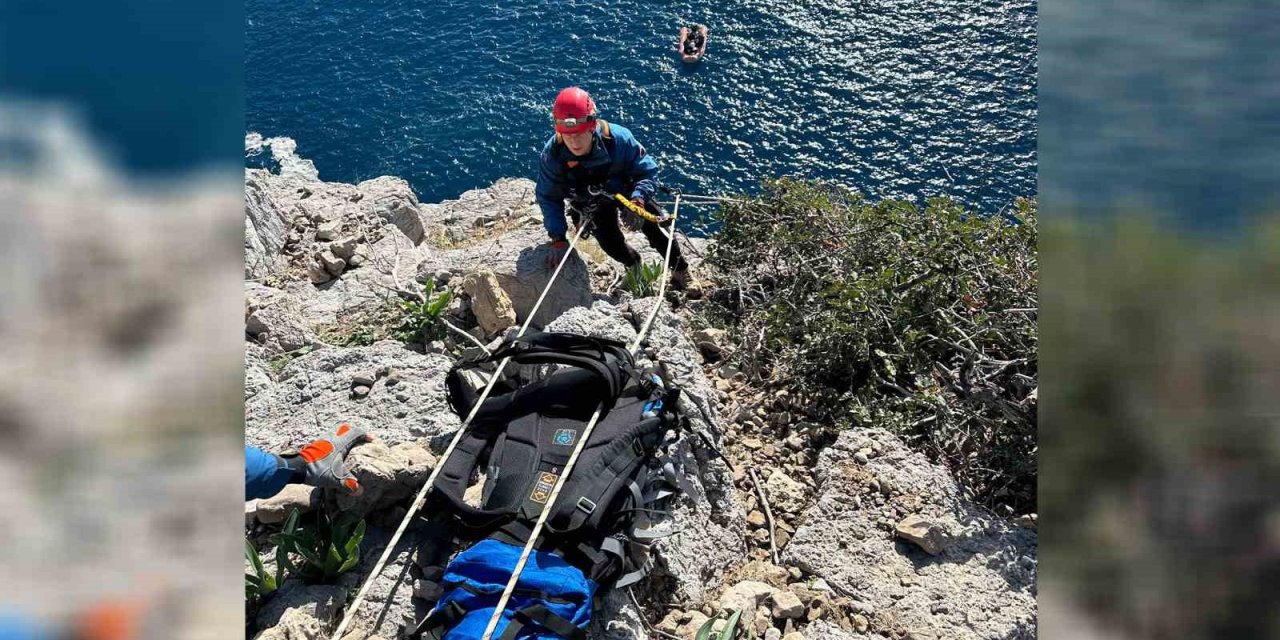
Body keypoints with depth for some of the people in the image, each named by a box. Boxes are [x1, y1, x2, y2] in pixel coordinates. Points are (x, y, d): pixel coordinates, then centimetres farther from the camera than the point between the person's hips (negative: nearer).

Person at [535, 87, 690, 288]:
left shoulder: (618, 138, -39)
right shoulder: (552, 154, -35)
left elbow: (648, 171, -28)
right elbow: (548, 198, -23)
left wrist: (638, 200, -47)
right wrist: (558, 238, -31)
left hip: (626, 189, -1)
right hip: (594, 202, 1)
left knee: (654, 228, -4)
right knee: (611, 244, -5)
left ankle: (680, 268, 27)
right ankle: (634, 267, 32)